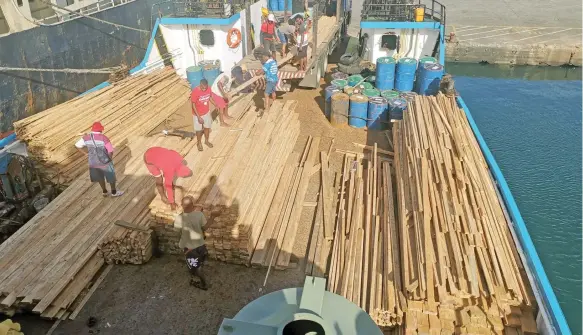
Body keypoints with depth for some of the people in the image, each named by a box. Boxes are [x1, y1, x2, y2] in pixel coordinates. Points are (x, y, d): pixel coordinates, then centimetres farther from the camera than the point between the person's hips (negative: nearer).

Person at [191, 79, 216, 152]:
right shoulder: (195, 92, -28)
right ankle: (199, 143, 36)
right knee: (199, 129, 13)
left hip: (206, 112, 5)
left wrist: (215, 105, -5)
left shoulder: (208, 89, -13)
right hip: (198, 114, -4)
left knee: (207, 127, 20)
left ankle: (206, 141, 43)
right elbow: (193, 105, -22)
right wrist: (199, 117, -23)